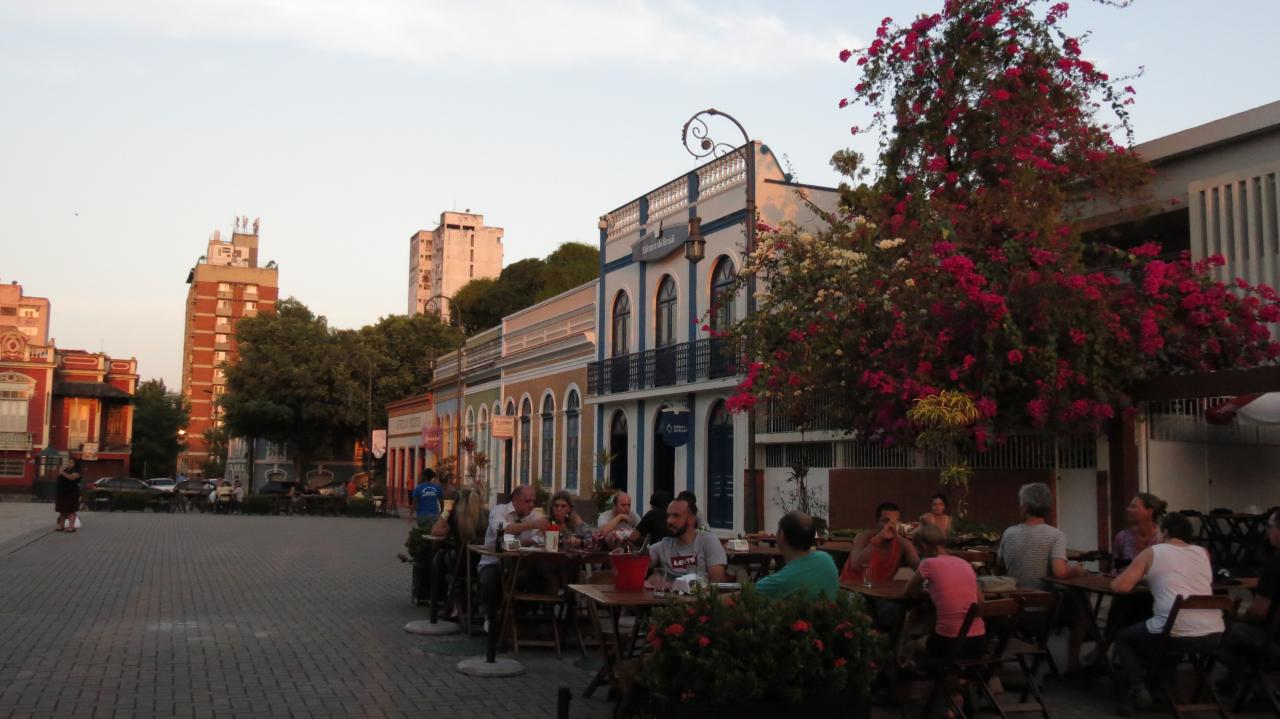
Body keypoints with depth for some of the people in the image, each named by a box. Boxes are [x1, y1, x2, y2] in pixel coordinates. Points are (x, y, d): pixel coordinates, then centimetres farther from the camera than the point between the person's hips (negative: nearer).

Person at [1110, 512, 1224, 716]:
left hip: (1176, 633, -5)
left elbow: (1119, 586, 2)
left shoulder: (1151, 552, 7)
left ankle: (1138, 690, 3)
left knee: (1123, 637, 22)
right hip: (1214, 634, 6)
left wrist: (1142, 577, 23)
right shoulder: (1203, 552, 19)